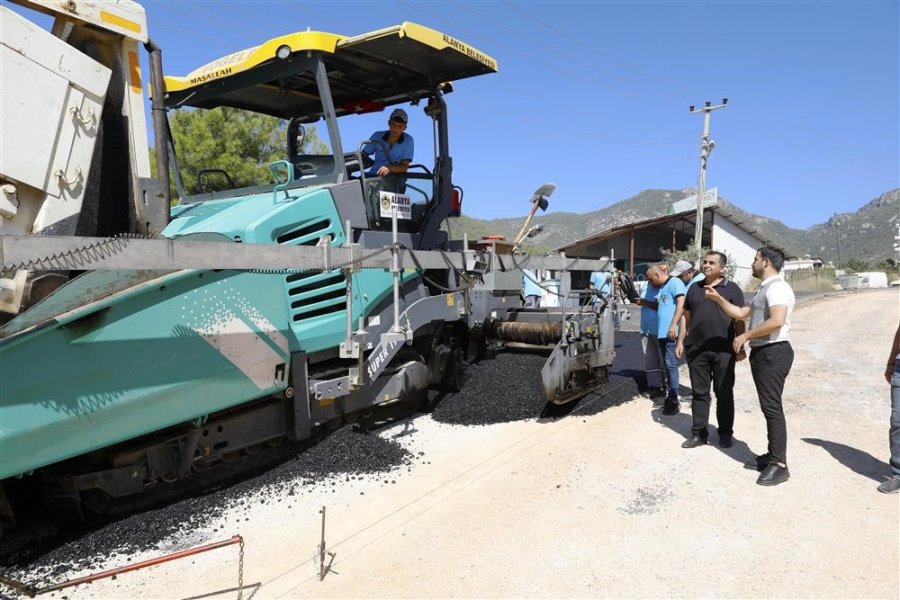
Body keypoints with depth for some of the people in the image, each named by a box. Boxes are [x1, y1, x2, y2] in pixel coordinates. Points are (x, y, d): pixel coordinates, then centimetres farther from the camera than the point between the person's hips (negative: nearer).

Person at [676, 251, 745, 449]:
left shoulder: (732, 289, 2)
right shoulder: (694, 288, 13)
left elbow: (739, 320, 0)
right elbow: (687, 317, 16)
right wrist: (681, 341, 11)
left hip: (723, 350, -3)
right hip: (696, 349, 3)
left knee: (724, 393, 6)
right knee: (699, 392, 7)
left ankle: (725, 433, 18)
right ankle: (699, 433, 14)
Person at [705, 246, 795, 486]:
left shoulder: (777, 287, -14)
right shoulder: (763, 289, 20)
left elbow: (777, 321, -28)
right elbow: (741, 313, 24)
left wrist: (745, 336, -20)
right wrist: (718, 299, 15)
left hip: (773, 353, -11)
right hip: (762, 352, 11)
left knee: (772, 407, -8)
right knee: (768, 406, 14)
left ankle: (779, 465, -4)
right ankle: (772, 455, 23)